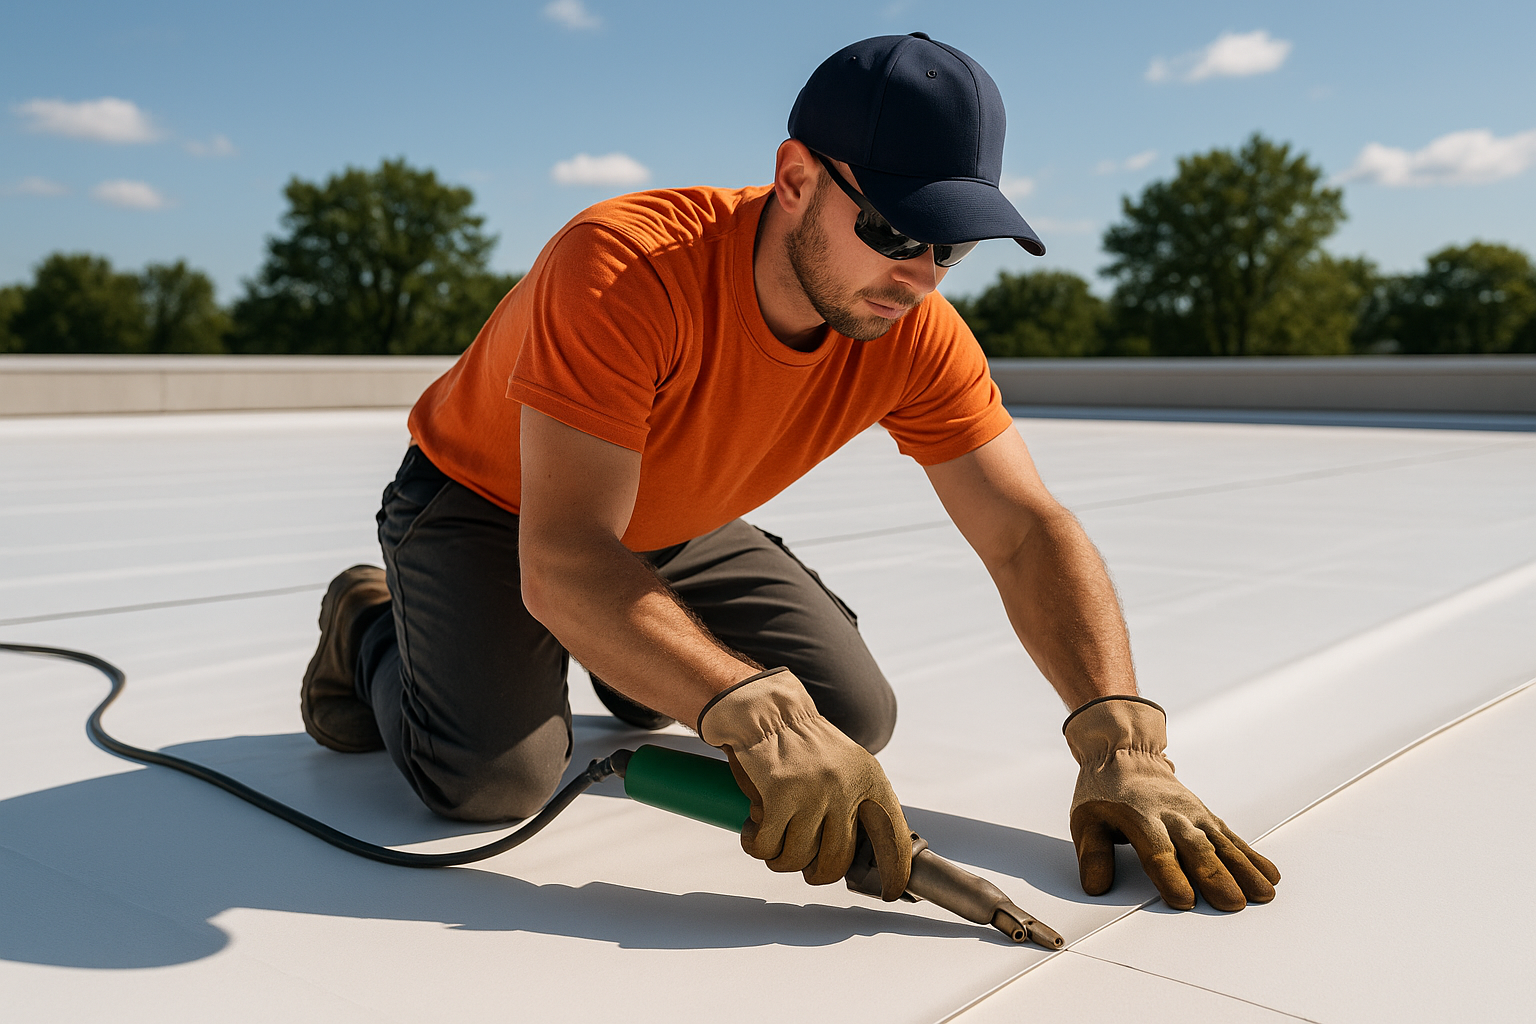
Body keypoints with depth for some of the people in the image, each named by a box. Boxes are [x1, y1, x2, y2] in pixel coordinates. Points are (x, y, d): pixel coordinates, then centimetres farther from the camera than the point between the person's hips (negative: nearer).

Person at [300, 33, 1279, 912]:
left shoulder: (917, 335, -20)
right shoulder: (622, 269, -38)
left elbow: (1028, 533, -20)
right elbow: (562, 562, -44)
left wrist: (1123, 744, -34)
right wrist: (762, 718, -56)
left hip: (675, 528, 5)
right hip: (486, 502, -5)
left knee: (853, 717, -4)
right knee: (494, 773, -25)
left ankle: (627, 663, 24)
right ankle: (375, 628, 10)